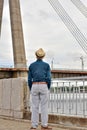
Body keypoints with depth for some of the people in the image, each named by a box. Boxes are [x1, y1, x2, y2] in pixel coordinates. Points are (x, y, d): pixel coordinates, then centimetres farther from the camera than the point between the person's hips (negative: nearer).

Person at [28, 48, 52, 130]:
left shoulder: (31, 65, 7)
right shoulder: (46, 65, 2)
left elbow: (29, 79, 5)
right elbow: (48, 79, -5)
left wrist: (31, 90, 14)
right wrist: (48, 89, 6)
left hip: (34, 87, 2)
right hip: (43, 87, -2)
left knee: (35, 107, 5)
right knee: (44, 106, 4)